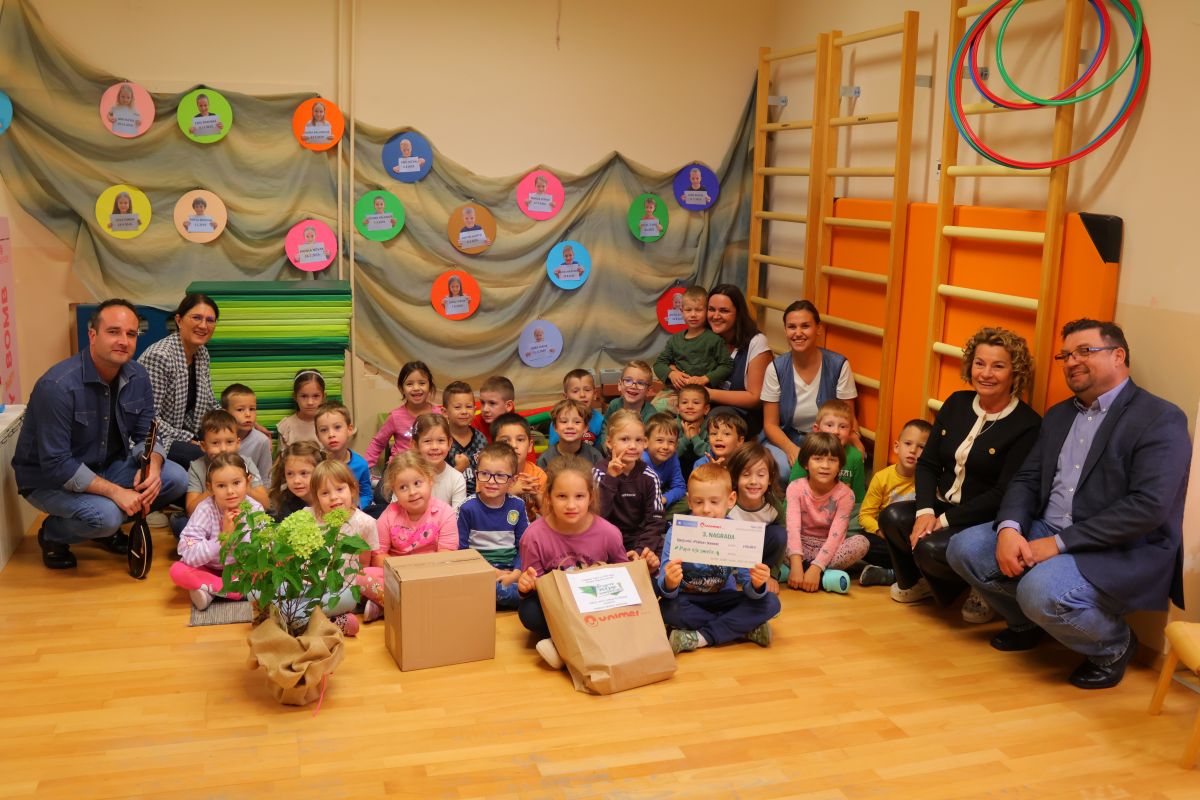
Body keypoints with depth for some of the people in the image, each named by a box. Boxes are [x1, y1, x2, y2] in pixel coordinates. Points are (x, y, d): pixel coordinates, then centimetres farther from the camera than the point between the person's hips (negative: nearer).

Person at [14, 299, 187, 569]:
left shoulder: (137, 376, -7)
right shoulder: (58, 385, -28)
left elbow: (147, 434, -2)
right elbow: (56, 465, -28)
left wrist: (152, 466, -26)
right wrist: (115, 491, -32)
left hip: (107, 466, 7)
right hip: (50, 479, -6)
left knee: (176, 479, -12)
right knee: (105, 515, -33)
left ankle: (110, 527, 12)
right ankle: (53, 534, 3)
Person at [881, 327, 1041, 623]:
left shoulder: (1028, 425, -13)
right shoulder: (956, 403, 5)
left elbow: (1004, 494, -18)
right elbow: (927, 463, 4)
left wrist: (945, 520, -18)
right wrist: (925, 511, -13)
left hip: (985, 524, -6)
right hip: (940, 508, 6)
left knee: (931, 549, -30)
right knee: (892, 517, -21)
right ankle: (914, 583, 7)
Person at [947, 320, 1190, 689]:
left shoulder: (1161, 420, -11)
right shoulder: (1058, 416, 14)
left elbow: (1149, 507, -21)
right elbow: (1026, 480, 10)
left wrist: (1059, 543, -22)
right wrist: (1009, 529, -13)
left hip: (1122, 553, -7)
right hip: (1047, 534, 8)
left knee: (1041, 590, -33)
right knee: (964, 548, -9)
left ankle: (1114, 646, -1)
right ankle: (1028, 622, 17)